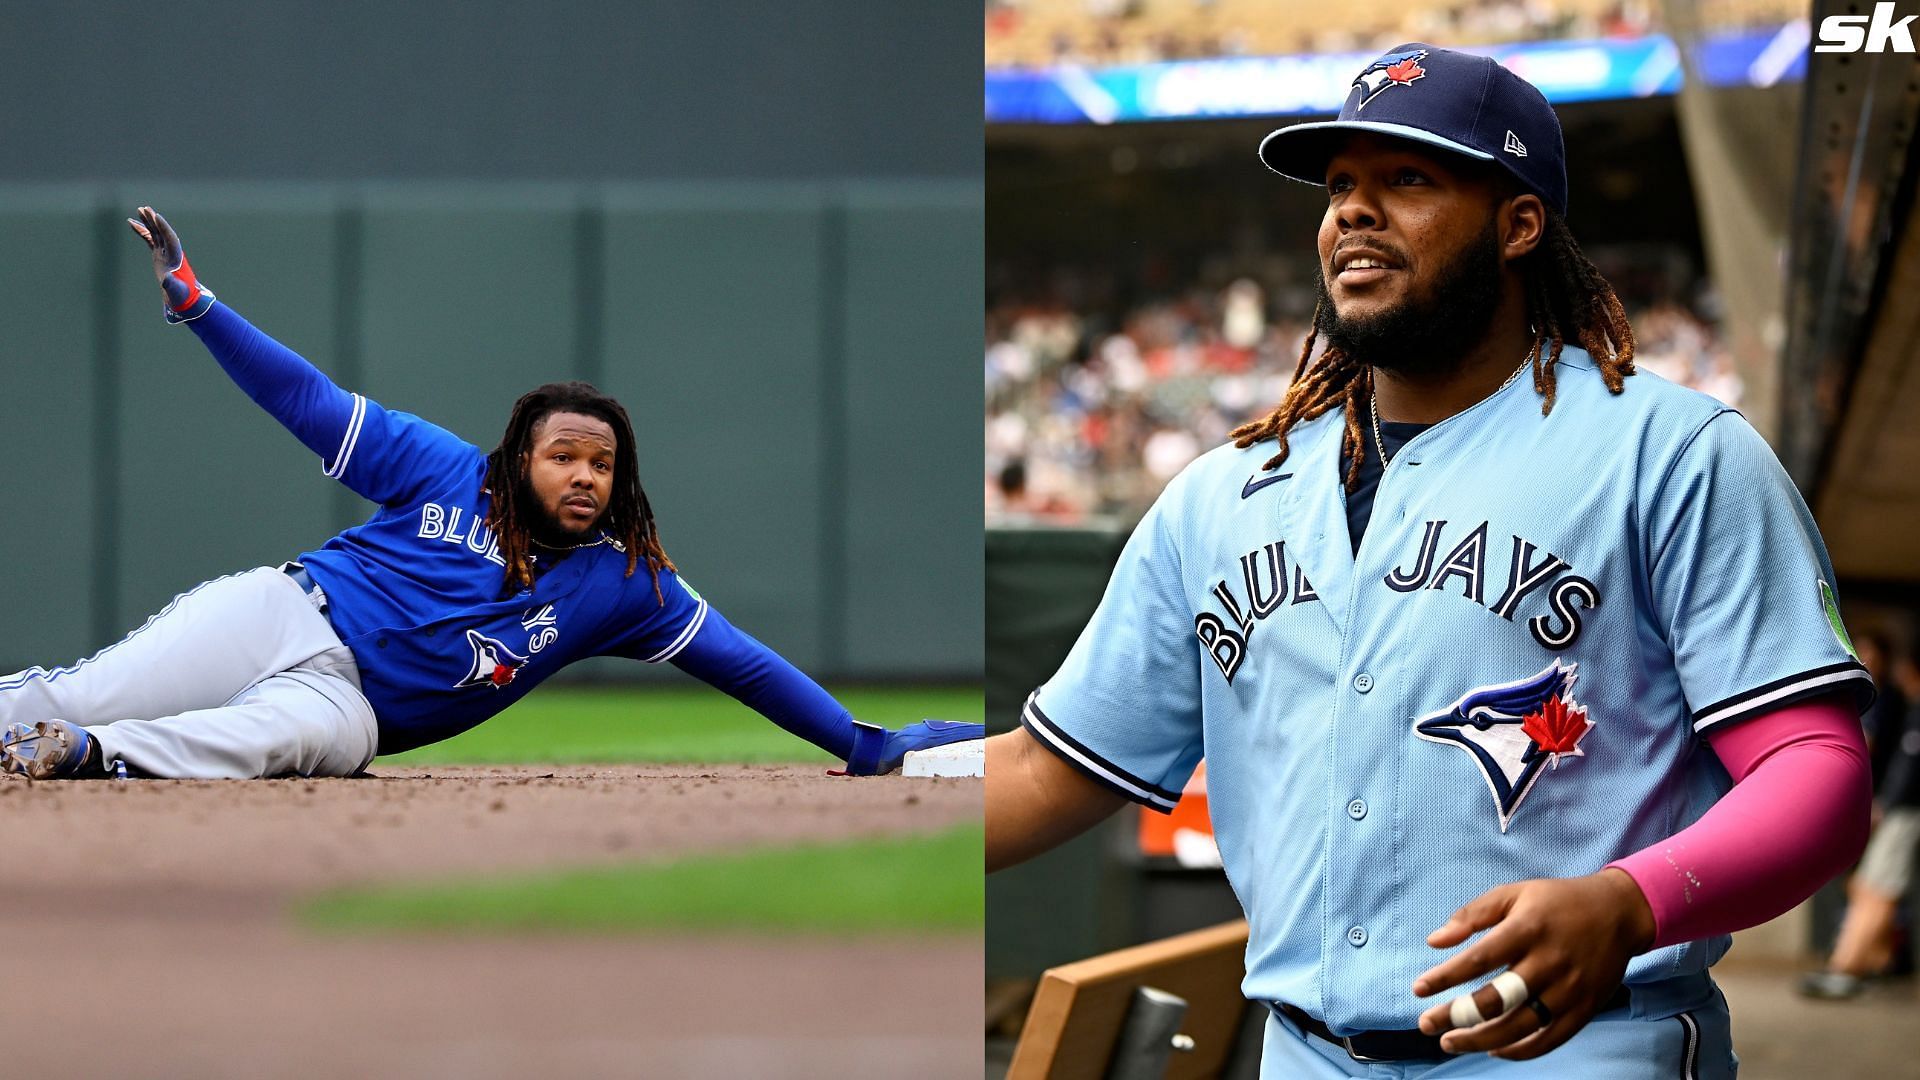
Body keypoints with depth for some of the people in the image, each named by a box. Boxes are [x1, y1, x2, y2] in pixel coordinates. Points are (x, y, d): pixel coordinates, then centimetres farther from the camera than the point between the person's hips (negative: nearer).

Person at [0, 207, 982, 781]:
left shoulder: (622, 583, 9)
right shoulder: (445, 469, 6)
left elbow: (739, 661, 7)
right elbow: (311, 403, 6)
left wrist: (863, 744, 1)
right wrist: (190, 299, -3)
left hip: (343, 703, -1)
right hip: (286, 612, 1)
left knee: (307, 735, -40)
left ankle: (85, 754, -52)